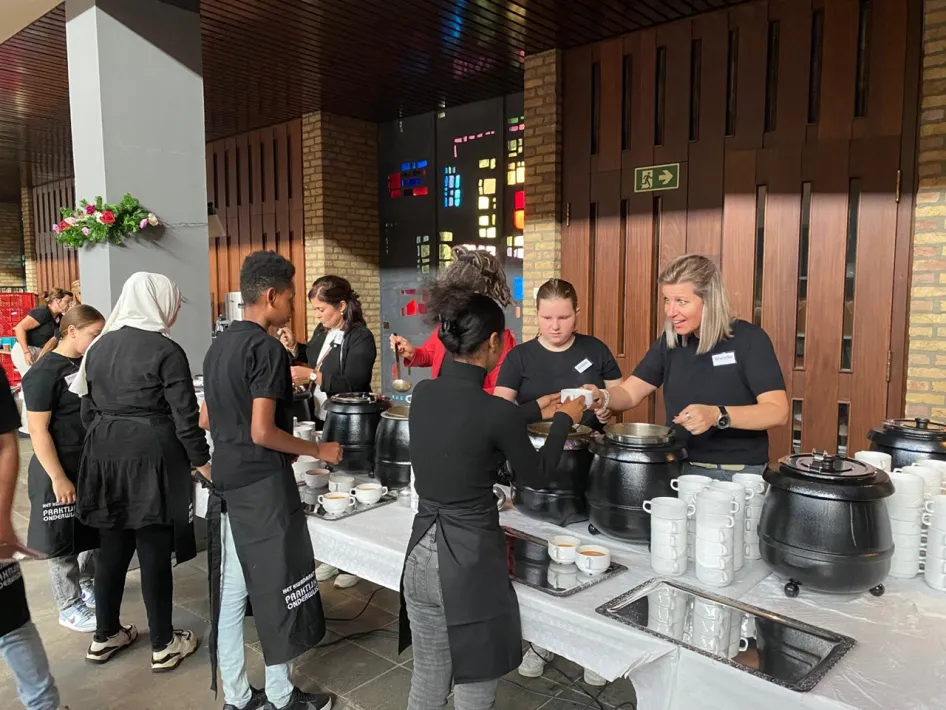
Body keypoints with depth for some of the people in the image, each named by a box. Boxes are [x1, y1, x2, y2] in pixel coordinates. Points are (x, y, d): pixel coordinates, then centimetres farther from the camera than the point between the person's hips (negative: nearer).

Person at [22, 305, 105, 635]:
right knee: (64, 540, 7)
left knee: (94, 530, 19)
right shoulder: (45, 372, -17)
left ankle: (85, 584, 40)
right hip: (63, 469, -7)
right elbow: (37, 430, -19)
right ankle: (69, 607, 21)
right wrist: (58, 478, -20)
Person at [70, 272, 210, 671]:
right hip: (151, 455, -6)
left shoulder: (99, 346, 8)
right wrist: (202, 461, -2)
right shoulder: (167, 351, -12)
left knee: (112, 548, 17)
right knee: (154, 553, 3)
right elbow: (184, 416, -13)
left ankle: (105, 636, 31)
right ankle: (163, 646, 17)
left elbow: (88, 409, 12)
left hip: (105, 453, 6)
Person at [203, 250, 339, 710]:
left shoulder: (218, 345, 10)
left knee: (231, 588, 13)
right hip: (263, 484, -8)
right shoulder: (267, 348, -17)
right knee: (275, 588, 5)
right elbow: (262, 432, -22)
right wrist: (319, 450, -11)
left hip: (226, 482, 9)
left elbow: (206, 419, 16)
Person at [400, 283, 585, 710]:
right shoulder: (495, 410, -20)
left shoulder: (422, 394, -2)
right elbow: (539, 470, -2)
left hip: (422, 555, 6)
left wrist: (538, 412, 24)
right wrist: (565, 419, 14)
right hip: (470, 562, -6)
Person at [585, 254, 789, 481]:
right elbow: (629, 393, 5)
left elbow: (778, 411, -17)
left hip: (737, 474, -3)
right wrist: (602, 397, -18)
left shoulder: (749, 339, -10)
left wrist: (717, 415, -33)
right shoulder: (671, 340, 6)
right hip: (679, 467, 4)